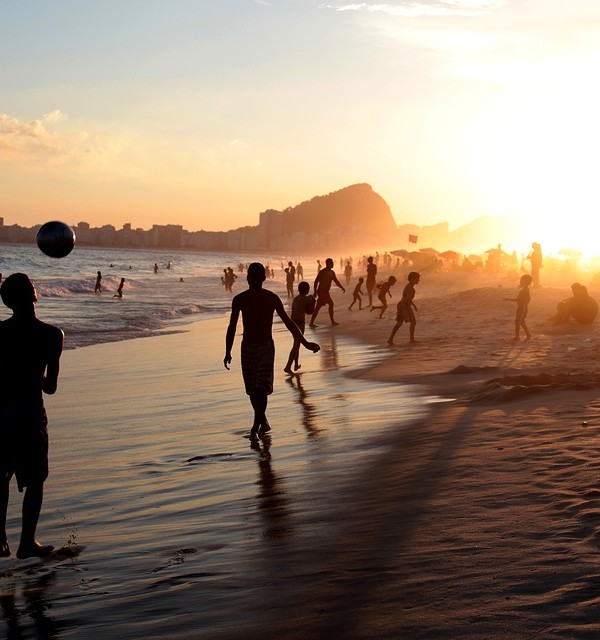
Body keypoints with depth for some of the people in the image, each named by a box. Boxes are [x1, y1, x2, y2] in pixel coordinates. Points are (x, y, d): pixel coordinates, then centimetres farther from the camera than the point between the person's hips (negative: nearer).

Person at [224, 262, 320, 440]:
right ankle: (264, 423, 25)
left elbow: (288, 322, 3)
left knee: (262, 388, -15)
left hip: (266, 348, -2)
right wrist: (228, 352, 6)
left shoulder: (272, 298, -3)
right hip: (247, 348, 2)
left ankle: (255, 427, -11)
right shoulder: (239, 299, 1)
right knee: (252, 391, 6)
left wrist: (305, 343, 0)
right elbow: (232, 327, 8)